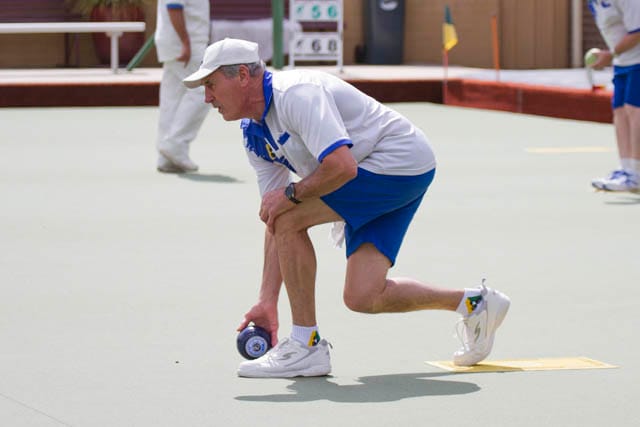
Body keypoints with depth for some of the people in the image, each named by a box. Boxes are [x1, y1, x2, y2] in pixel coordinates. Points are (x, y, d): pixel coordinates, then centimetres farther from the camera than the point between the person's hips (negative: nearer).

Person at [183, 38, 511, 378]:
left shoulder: (295, 94, -22)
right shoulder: (254, 134, 8)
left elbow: (342, 166, -34)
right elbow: (274, 222, 10)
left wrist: (291, 194, -19)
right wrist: (267, 301, 6)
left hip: (398, 160, -10)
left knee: (289, 217, -19)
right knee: (363, 297, -2)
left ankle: (306, 346, -10)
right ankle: (474, 302, 17)